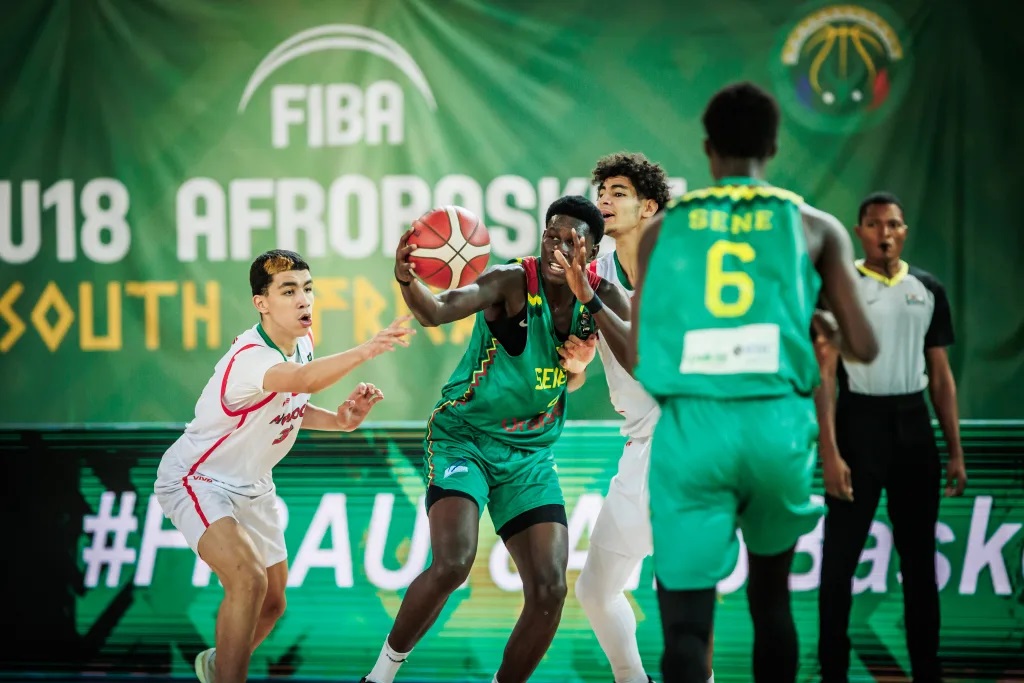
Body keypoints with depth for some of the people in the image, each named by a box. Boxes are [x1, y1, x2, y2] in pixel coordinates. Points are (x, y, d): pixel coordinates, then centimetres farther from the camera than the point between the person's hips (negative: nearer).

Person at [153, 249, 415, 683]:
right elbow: (301, 379, -56)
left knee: (272, 604, 16)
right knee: (248, 581, -31)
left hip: (251, 485, 9)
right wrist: (366, 350, -72)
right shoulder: (250, 357, -35)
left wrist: (339, 420, -11)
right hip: (195, 479, -9)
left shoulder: (301, 342, -7)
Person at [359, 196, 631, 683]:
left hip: (530, 454, 5)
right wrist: (407, 281, -56)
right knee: (452, 563, -25)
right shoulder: (514, 281, -18)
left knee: (549, 591, -6)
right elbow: (437, 311, -33)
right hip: (464, 437, -5)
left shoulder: (598, 297, -3)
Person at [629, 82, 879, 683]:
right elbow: (865, 348, 8)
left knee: (686, 621, -3)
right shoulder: (815, 228, 9)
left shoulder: (663, 229, 11)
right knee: (771, 596, 23)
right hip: (776, 424, 1)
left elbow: (637, 358, 11)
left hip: (690, 426, -1)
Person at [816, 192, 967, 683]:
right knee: (840, 556, -2)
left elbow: (941, 375, 12)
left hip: (913, 425, 4)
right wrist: (829, 452, -16)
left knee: (919, 555, 9)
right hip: (859, 422, -4)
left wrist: (956, 451, 7)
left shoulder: (928, 290, 8)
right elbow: (824, 374, -8)